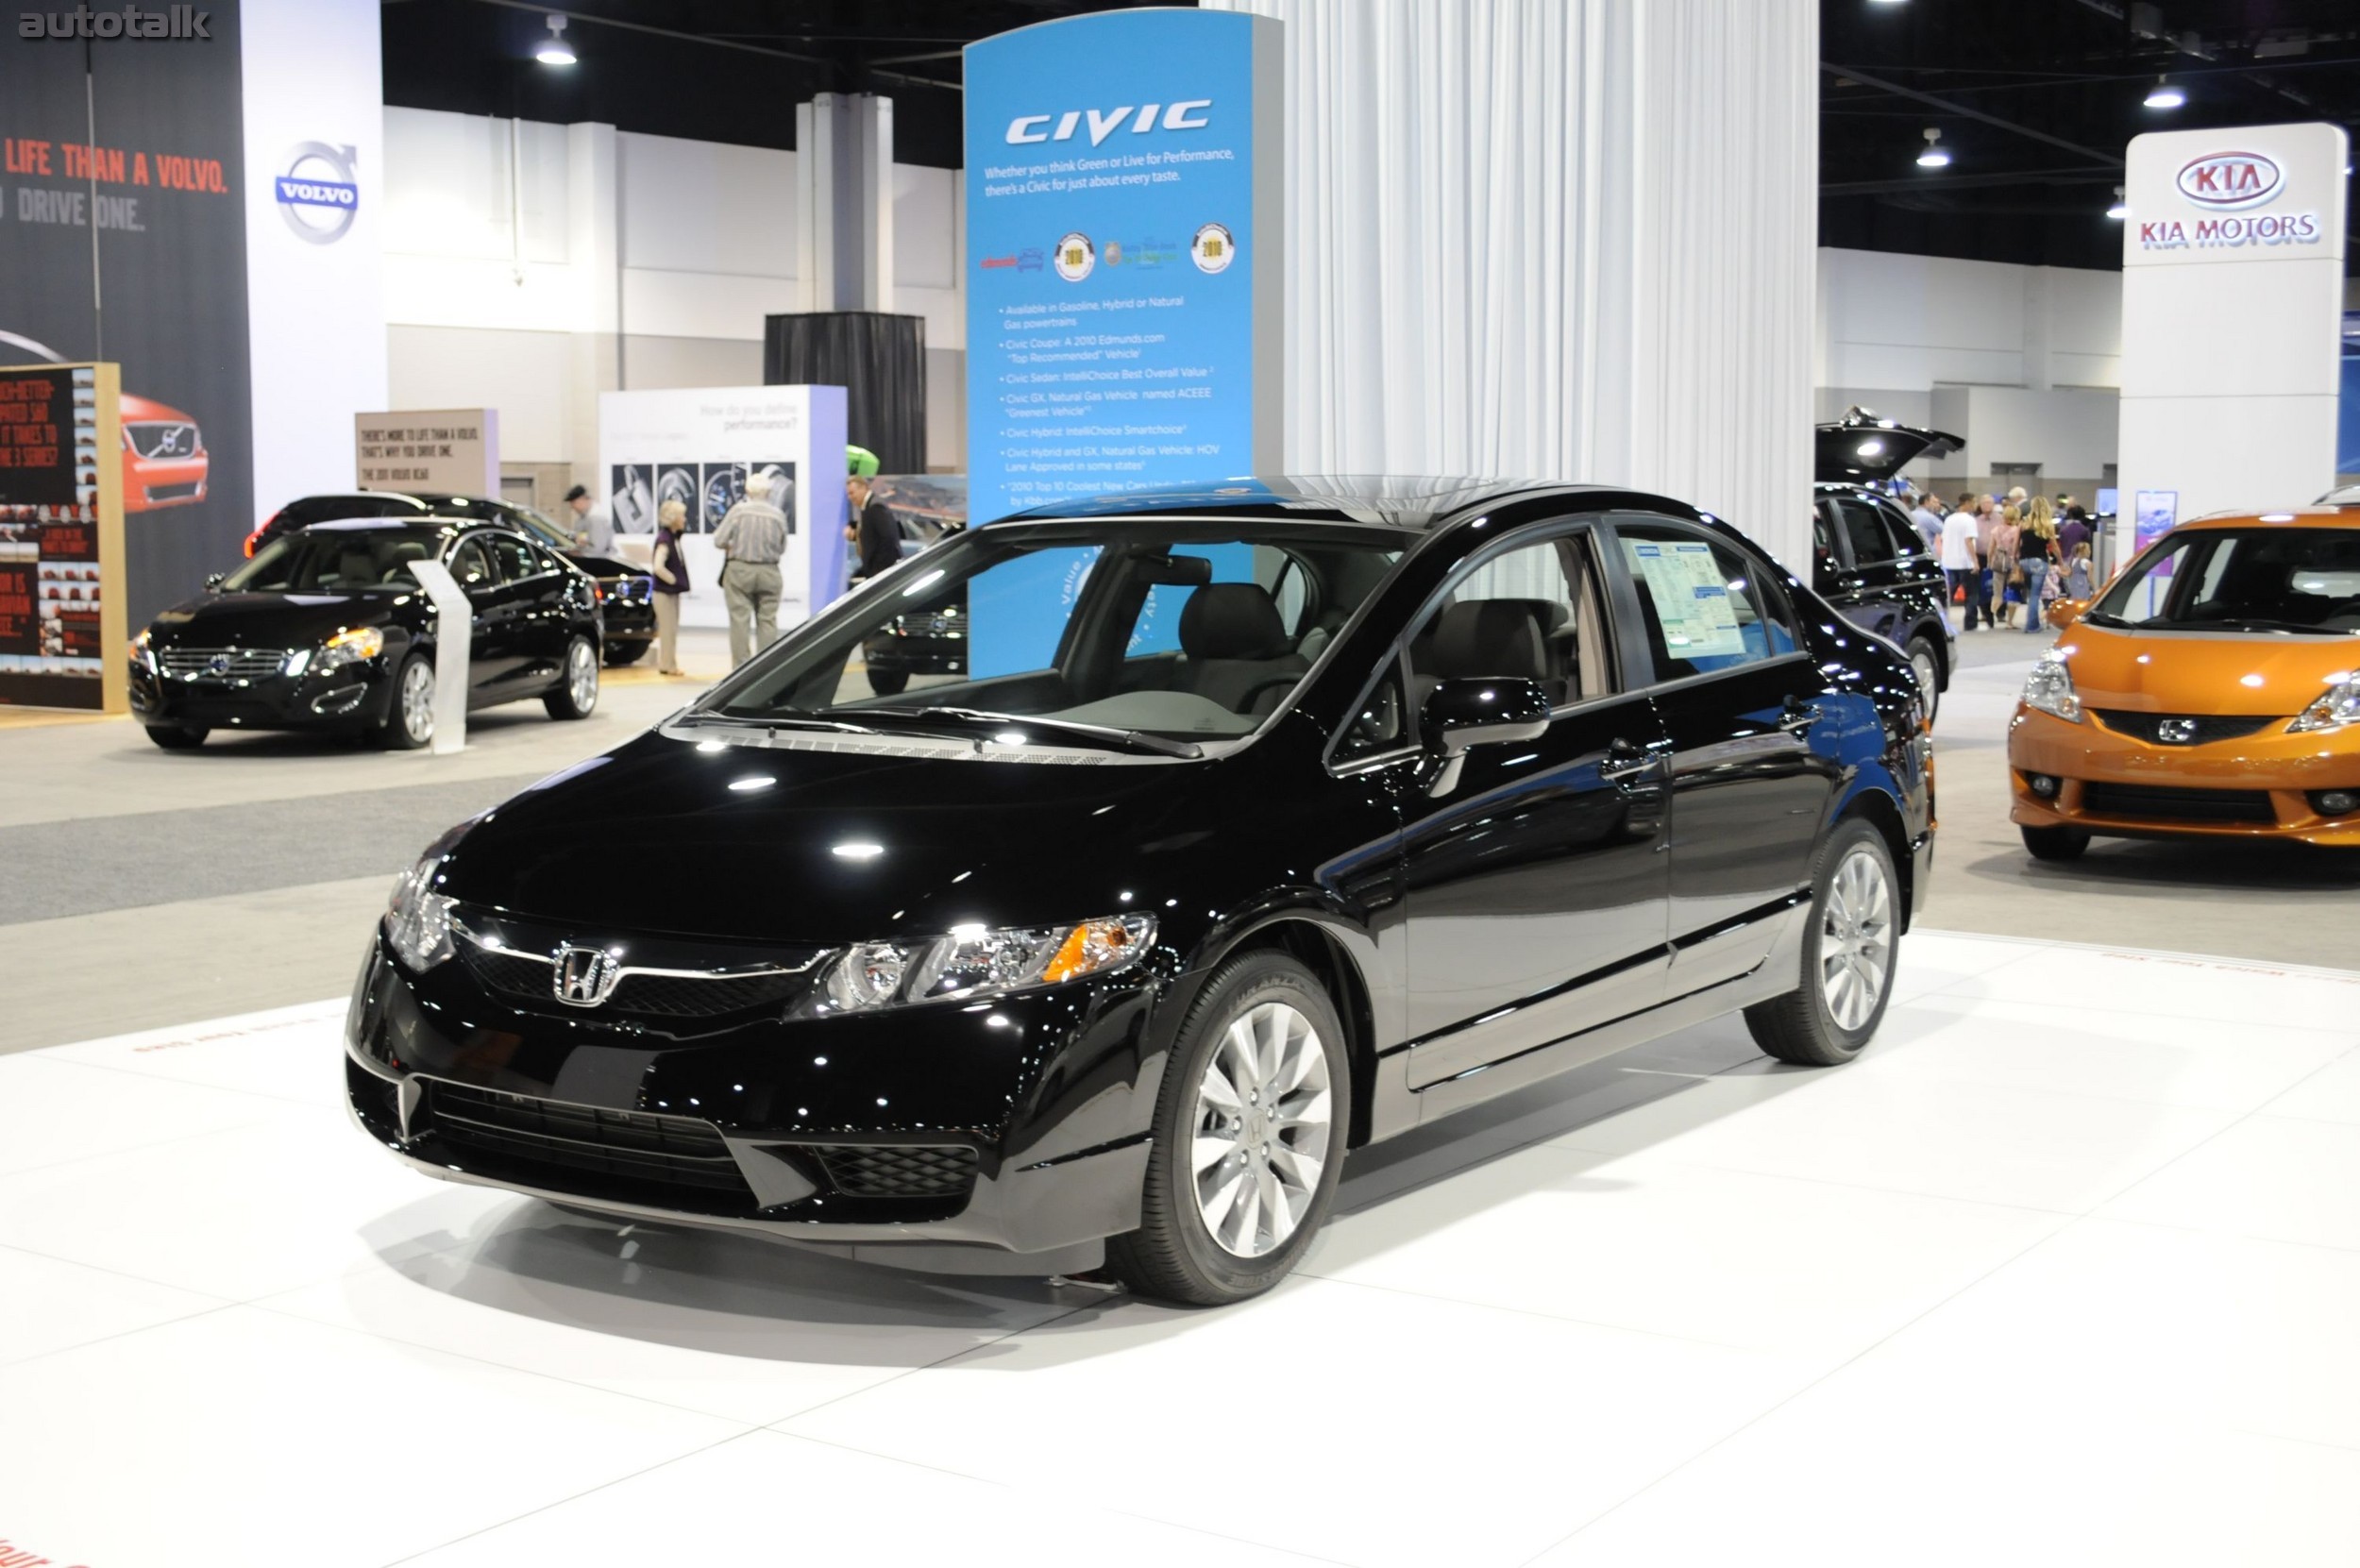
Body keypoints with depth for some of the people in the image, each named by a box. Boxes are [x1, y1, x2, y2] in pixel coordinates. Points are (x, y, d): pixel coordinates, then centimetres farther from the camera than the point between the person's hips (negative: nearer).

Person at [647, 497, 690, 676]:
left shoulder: (673, 537, 10)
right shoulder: (664, 539, -18)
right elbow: (658, 567, -28)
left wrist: (676, 581, 13)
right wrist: (672, 580, -15)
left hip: (672, 592, 9)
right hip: (665, 592, -9)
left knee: (670, 629, 13)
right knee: (668, 629, -4)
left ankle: (668, 664, 20)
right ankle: (667, 665, 2)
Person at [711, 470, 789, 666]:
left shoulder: (738, 511, -8)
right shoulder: (778, 515, -2)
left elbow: (719, 541, -6)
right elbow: (782, 548, 7)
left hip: (740, 570, -2)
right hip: (769, 572, 2)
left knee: (740, 620, 1)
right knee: (768, 621, 6)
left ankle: (741, 666, 0)